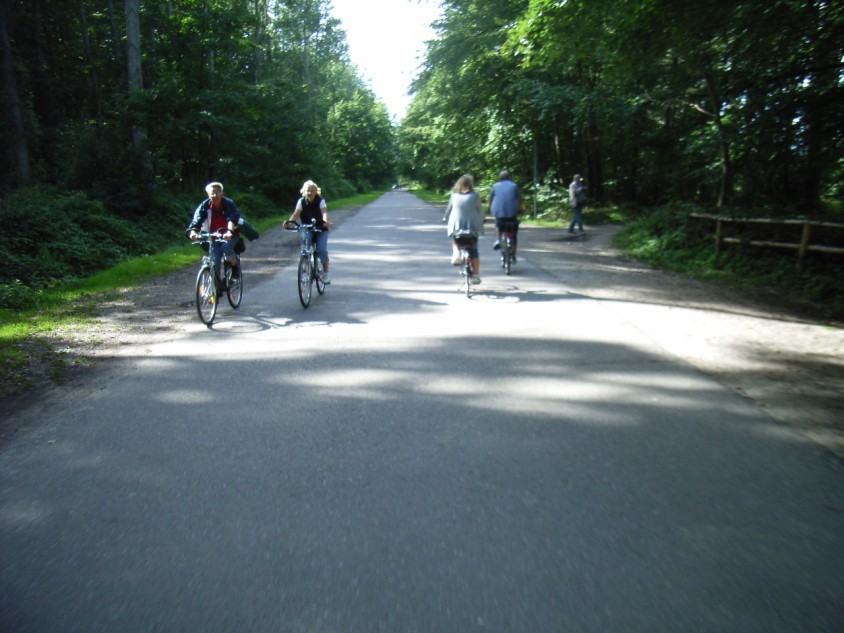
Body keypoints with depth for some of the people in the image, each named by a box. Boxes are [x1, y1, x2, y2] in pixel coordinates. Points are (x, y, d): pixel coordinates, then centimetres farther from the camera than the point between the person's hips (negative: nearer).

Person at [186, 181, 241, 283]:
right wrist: (193, 232, -45)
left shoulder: (229, 204, -16)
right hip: (213, 237, 2)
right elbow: (196, 220, -22)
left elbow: (233, 219, -33)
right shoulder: (204, 206, -10)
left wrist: (229, 231, -54)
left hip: (229, 236, -2)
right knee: (215, 262, -10)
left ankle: (235, 267, -6)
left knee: (226, 247, -33)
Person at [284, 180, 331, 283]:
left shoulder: (320, 201, -12)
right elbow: (296, 213, -19)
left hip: (320, 230, -2)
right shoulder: (301, 201, -6)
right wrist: (289, 221, -39)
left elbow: (324, 212, -30)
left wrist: (325, 221, -52)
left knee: (322, 250, -19)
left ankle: (326, 272, 0)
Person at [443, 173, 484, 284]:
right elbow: (480, 210, 3)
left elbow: (449, 209, 10)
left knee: (455, 241, 30)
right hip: (472, 226, -1)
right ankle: (476, 275, 8)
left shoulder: (454, 195, 1)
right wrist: (481, 221, 20)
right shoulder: (475, 195, -3)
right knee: (473, 251, 10)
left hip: (456, 225, 1)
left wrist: (446, 218, 27)